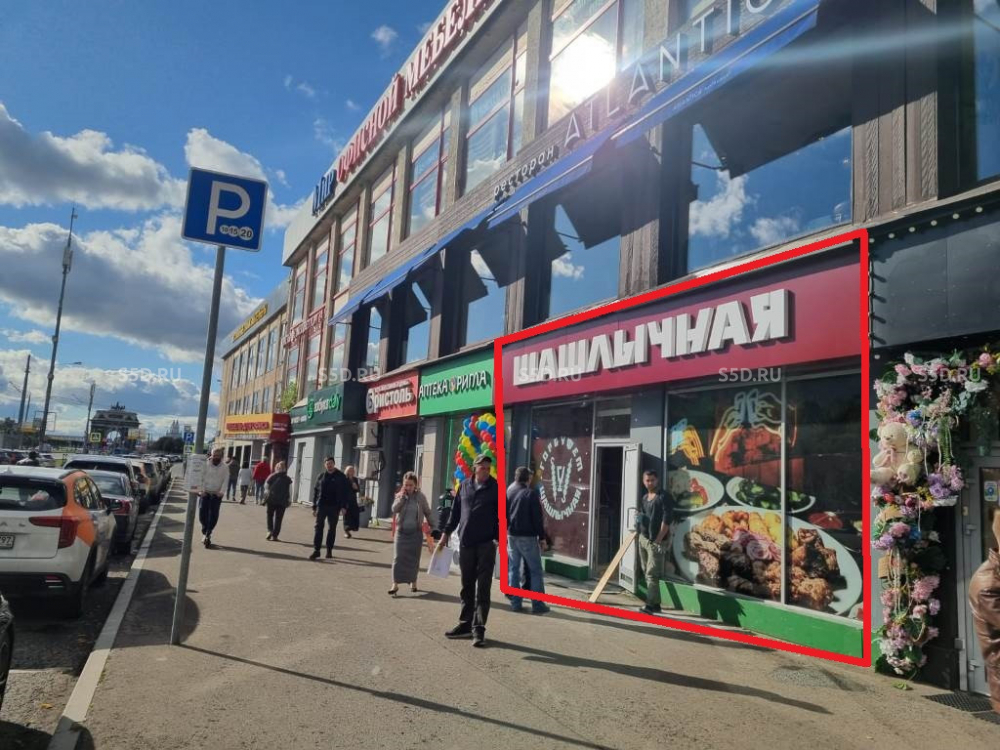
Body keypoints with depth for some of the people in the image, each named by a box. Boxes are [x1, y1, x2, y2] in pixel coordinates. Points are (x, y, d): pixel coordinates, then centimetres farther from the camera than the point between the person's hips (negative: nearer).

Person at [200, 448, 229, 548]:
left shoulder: (225, 468, 2)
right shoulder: (205, 465, 0)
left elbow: (225, 481, -3)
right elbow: (201, 478, -2)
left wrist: (221, 492, -15)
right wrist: (202, 490, -12)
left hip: (216, 494, 0)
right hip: (205, 493, 0)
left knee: (213, 515, -6)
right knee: (202, 513, -3)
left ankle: (207, 534, 1)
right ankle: (205, 532, 18)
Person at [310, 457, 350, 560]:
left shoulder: (341, 477, 1)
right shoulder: (321, 476, 8)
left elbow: (345, 492, -1)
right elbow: (315, 491, 10)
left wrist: (343, 506, -9)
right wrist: (314, 507, 6)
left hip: (334, 506, -1)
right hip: (321, 505, 2)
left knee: (332, 528, 6)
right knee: (319, 527, -3)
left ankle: (329, 550, 16)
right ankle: (316, 550, -1)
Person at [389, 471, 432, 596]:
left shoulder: (420, 496, -2)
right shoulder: (400, 495, 1)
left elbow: (427, 512, 6)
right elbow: (394, 509, -13)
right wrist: (402, 497, -17)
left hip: (416, 532, 0)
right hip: (401, 531, 0)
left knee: (414, 558, 7)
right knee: (398, 557, -6)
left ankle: (413, 581, 23)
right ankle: (395, 584, -5)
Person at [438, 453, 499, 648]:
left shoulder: (495, 488, -2)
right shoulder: (465, 485, 9)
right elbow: (456, 511, 15)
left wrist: (499, 539, -12)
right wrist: (446, 533, 14)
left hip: (486, 544, -4)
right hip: (465, 543, 4)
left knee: (482, 590, -2)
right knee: (467, 587, 13)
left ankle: (479, 628, 1)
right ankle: (466, 624, 23)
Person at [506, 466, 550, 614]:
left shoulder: (508, 492, 7)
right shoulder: (531, 493, -10)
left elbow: (504, 515, 12)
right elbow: (537, 517, -11)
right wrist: (542, 537, -5)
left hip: (512, 536, 5)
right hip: (528, 536, -5)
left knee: (513, 569, 11)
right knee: (535, 570, 2)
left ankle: (515, 602, 11)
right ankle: (537, 604, 1)